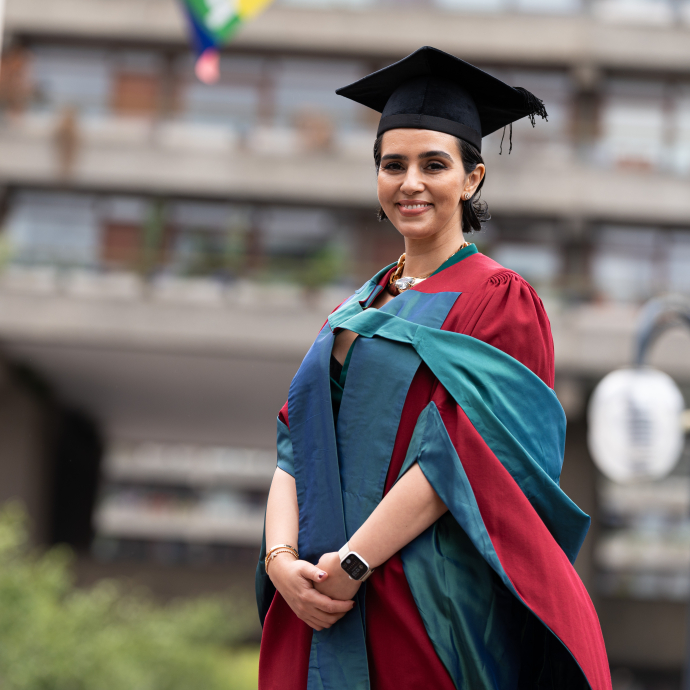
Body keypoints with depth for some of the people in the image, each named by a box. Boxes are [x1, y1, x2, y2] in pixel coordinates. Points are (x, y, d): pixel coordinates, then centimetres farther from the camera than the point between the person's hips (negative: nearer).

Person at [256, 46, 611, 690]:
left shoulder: (499, 300, -3)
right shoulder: (355, 312, 17)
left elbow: (461, 452, -15)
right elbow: (297, 446, 9)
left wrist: (353, 564, -19)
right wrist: (282, 558, -9)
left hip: (434, 611, -6)